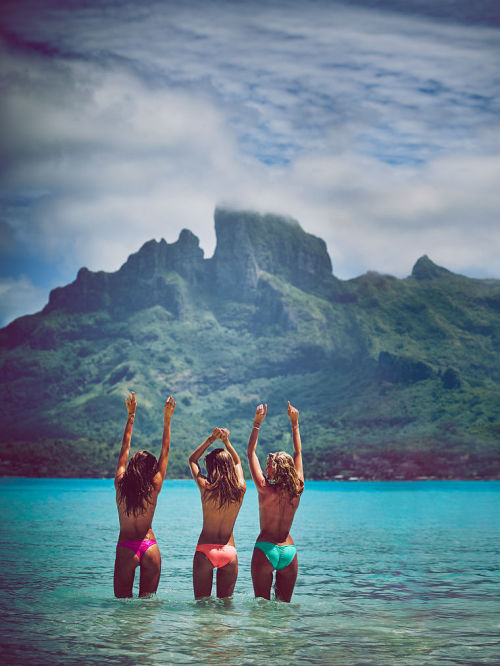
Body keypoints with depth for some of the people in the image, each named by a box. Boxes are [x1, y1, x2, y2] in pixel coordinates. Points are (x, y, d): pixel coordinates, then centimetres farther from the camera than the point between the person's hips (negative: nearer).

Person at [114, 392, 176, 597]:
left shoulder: (120, 484, -3)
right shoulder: (154, 487, -5)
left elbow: (125, 449, 7)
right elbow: (165, 451, 2)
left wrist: (131, 416, 15)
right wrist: (167, 420, 7)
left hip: (125, 548, 0)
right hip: (149, 547, 0)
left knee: (122, 599, 8)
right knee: (148, 600, 9)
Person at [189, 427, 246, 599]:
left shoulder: (206, 488, -9)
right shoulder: (240, 490, -3)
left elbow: (192, 459, 9)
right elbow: (238, 462, 20)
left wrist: (211, 439, 7)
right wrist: (226, 441, 17)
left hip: (205, 551, -2)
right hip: (229, 552, 2)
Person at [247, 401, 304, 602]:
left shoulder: (265, 489, -10)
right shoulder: (297, 490, -1)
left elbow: (251, 453, -2)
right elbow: (298, 453, 12)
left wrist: (257, 423, 1)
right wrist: (295, 423, 18)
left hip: (265, 549, -3)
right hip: (289, 551, 3)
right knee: (284, 604, 12)